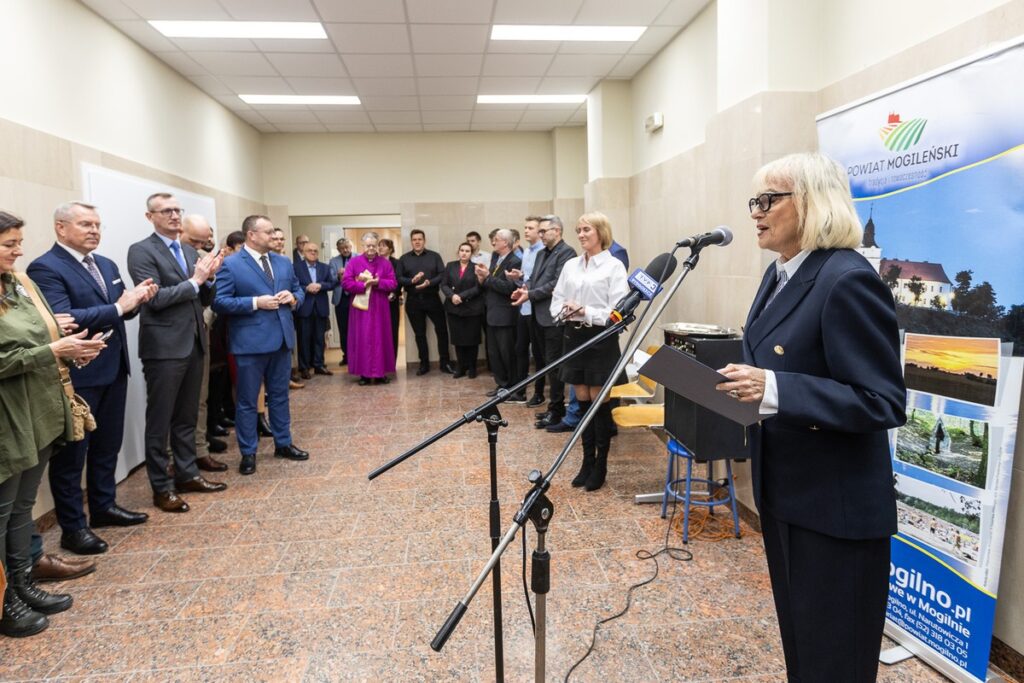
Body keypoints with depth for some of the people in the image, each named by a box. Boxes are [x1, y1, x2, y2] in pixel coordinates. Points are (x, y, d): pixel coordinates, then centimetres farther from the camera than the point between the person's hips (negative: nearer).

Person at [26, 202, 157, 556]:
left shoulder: (107, 265, 11)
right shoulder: (45, 268, -14)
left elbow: (120, 310, 13)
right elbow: (62, 319, -26)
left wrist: (137, 299, -9)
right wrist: (118, 307, -29)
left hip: (113, 369, 8)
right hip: (76, 376, -8)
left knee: (107, 445, 19)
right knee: (71, 453, 5)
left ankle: (104, 505, 34)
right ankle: (73, 527, 16)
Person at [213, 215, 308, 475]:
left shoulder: (283, 262, 11)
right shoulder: (231, 264, -8)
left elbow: (298, 290, 18)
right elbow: (219, 302, -13)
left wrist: (293, 298, -5)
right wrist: (255, 302, -20)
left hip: (281, 339, 6)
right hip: (250, 343, -6)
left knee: (280, 395, 16)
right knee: (247, 400, 5)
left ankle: (283, 443, 29)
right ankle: (248, 453, 16)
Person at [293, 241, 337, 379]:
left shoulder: (325, 267, 11)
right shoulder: (296, 267, -1)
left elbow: (333, 283, 2)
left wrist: (320, 286, -13)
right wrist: (306, 288, -20)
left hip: (320, 308, 3)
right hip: (304, 308, -3)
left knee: (319, 338, 9)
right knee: (304, 339, 3)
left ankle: (319, 365, 18)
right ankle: (304, 367, 9)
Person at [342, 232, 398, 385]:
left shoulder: (385, 263, 6)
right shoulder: (354, 262, 2)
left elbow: (393, 283, 1)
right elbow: (345, 283, -5)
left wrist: (378, 283, -16)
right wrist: (364, 285, -16)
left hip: (379, 308, 1)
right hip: (360, 307, -1)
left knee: (380, 339, 3)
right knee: (362, 340, 0)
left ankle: (380, 372, 10)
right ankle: (364, 373, 5)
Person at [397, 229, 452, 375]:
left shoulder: (434, 256, 4)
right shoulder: (404, 259, 6)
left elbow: (442, 274, -5)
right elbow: (398, 279, -2)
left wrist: (429, 282, -21)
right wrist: (412, 281, -19)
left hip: (432, 299, -1)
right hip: (413, 301, 1)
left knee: (442, 330, -1)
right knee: (419, 333, 9)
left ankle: (445, 363, 10)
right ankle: (424, 363, 19)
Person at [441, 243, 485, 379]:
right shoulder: (450, 266, 10)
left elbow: (478, 288, -10)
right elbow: (444, 285, 4)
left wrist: (461, 296, -17)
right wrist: (452, 296, -14)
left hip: (472, 309, -3)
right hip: (454, 308, 3)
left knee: (472, 339, 3)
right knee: (458, 339, 5)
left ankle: (472, 367, 16)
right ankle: (461, 367, 16)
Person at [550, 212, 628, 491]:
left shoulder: (614, 266, -5)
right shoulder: (570, 265, 10)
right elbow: (556, 300, 11)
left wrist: (585, 312, -19)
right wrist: (565, 310, -10)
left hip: (600, 338, -5)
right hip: (574, 337, 5)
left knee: (599, 402, 2)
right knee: (583, 402, 11)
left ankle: (601, 466, 15)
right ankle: (587, 462, 23)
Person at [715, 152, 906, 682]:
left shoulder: (848, 280, -22)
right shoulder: (780, 274, 7)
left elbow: (884, 403, -25)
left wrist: (773, 389, -34)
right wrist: (743, 383, 1)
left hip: (836, 504, -9)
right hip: (785, 490, 9)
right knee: (797, 637, 25)